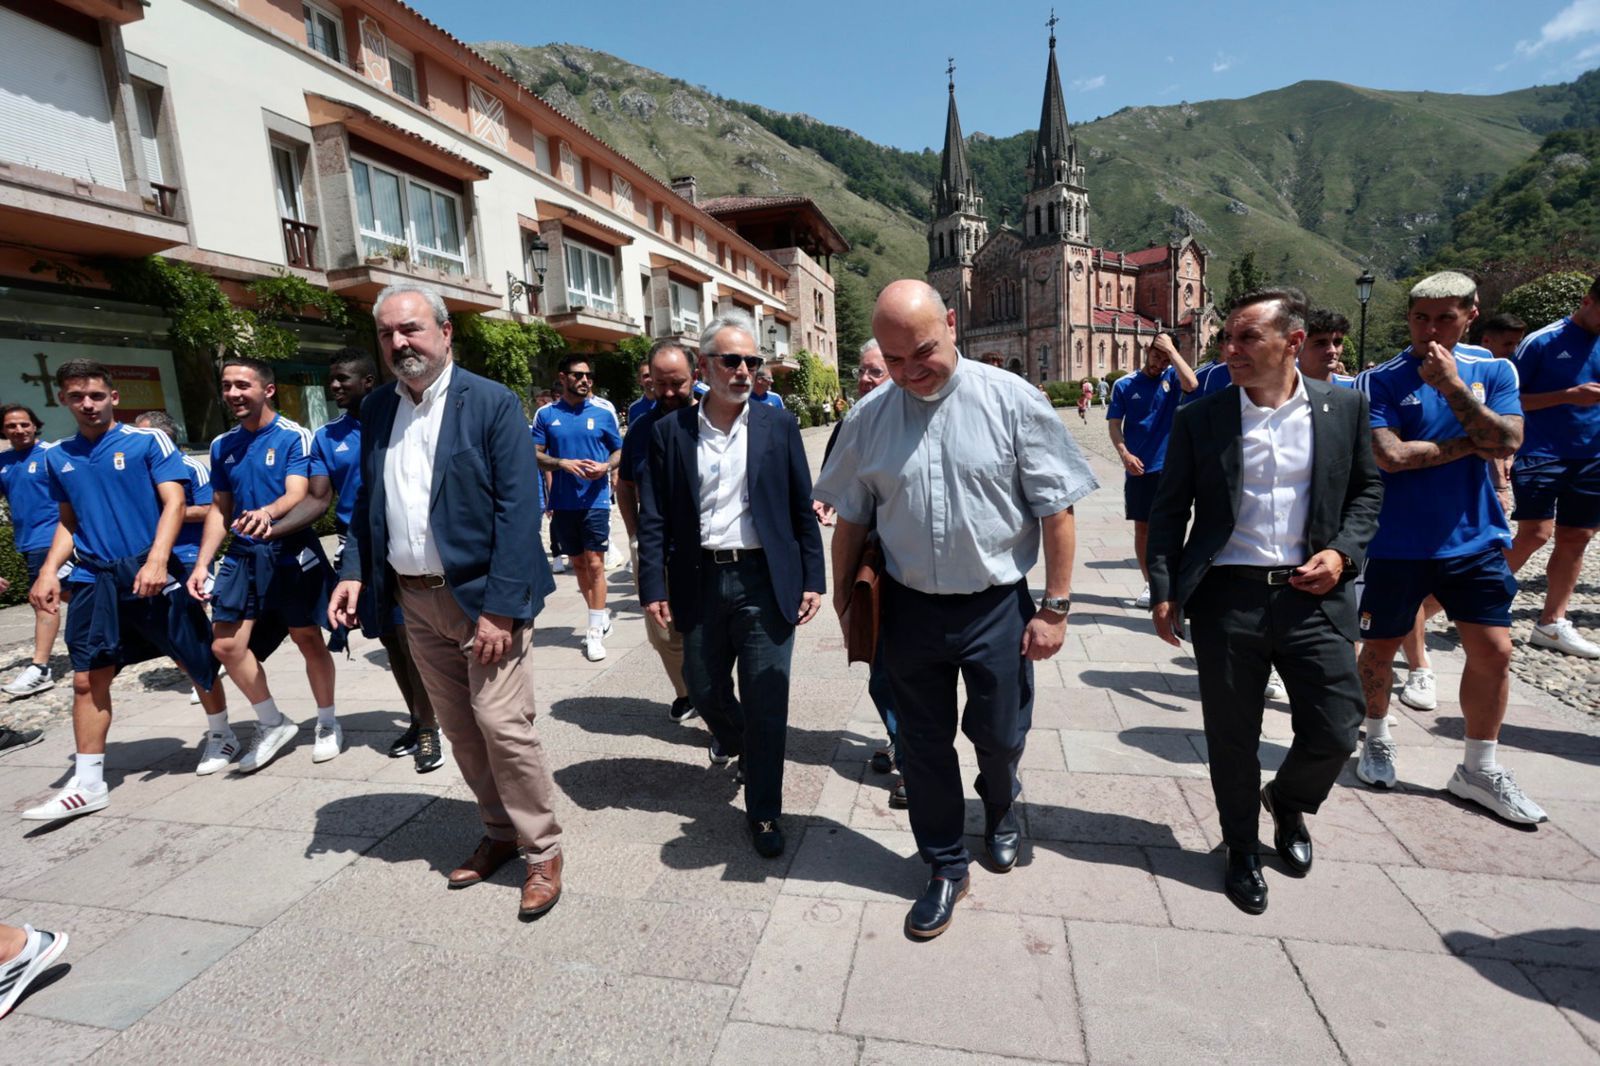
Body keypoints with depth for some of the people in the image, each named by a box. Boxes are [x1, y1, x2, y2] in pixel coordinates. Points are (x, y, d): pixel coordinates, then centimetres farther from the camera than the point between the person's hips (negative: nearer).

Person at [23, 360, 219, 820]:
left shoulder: (148, 440, -3)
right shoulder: (58, 457, 12)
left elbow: (173, 502, -10)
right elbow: (68, 522, 19)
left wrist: (156, 561, -21)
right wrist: (49, 571, 5)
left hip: (150, 574, -4)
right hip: (93, 580, 5)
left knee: (198, 662, 4)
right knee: (87, 679, 4)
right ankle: (88, 784, 13)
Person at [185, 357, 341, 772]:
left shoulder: (294, 437, -7)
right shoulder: (222, 446, 10)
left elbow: (297, 495, -19)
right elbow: (219, 509, 14)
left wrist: (267, 513, -41)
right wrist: (202, 564, 7)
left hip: (292, 554, -5)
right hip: (243, 556, 5)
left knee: (308, 640, 3)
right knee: (226, 645, 2)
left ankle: (328, 724, 23)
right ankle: (272, 723, 22)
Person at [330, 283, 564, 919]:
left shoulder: (492, 403, -9)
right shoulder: (376, 409, 9)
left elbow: (518, 509, -15)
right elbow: (366, 502, 17)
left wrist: (499, 607, -19)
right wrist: (354, 572, 2)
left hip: (482, 596, -6)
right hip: (415, 600, 6)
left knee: (503, 725, -7)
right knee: (459, 730, 14)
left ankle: (543, 851, 13)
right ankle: (500, 833, 32)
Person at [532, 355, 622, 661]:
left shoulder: (604, 411, 2)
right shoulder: (546, 414, 5)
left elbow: (619, 450, 7)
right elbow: (535, 455, 3)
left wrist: (605, 467, -13)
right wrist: (562, 463, -14)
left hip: (595, 499, -3)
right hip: (563, 501, 3)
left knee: (594, 564, -6)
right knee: (578, 563, 12)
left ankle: (596, 631, 1)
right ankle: (601, 615, 30)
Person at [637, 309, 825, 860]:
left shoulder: (779, 425, 1)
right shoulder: (670, 431, 1)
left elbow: (802, 508, 2)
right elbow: (654, 518, 1)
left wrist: (812, 580, -1)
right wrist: (653, 587, -5)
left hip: (765, 580, -1)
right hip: (700, 581, 2)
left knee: (766, 702, 4)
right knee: (704, 688, 18)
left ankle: (764, 812, 24)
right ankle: (731, 738, 53)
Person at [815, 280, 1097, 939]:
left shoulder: (1011, 400, -10)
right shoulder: (869, 417, -1)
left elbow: (1056, 509, -7)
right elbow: (850, 519, 7)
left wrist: (1055, 607, -8)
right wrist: (844, 599, 9)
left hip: (996, 606, -2)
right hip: (908, 607, 2)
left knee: (1000, 736, 15)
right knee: (922, 744, 13)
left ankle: (1001, 809, 52)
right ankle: (947, 867, 38)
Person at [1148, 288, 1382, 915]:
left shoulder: (1344, 406, 3)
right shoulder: (1199, 419, -2)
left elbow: (1367, 488, 13)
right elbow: (1169, 511, 1)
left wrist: (1344, 551, -4)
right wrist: (1163, 591, -5)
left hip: (1312, 594, 2)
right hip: (1227, 597, -1)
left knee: (1334, 732, 6)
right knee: (1232, 740, 9)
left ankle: (1287, 801, 41)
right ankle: (1242, 850, 34)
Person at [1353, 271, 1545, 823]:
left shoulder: (1493, 371, 4)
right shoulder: (1379, 380, -6)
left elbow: (1506, 440, -11)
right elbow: (1390, 455, -18)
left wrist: (1452, 386, -18)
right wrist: (1472, 444, -8)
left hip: (1474, 540, 3)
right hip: (1396, 544, -3)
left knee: (1493, 651, 4)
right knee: (1380, 647, 9)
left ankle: (1479, 769, 22)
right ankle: (1377, 741, 32)